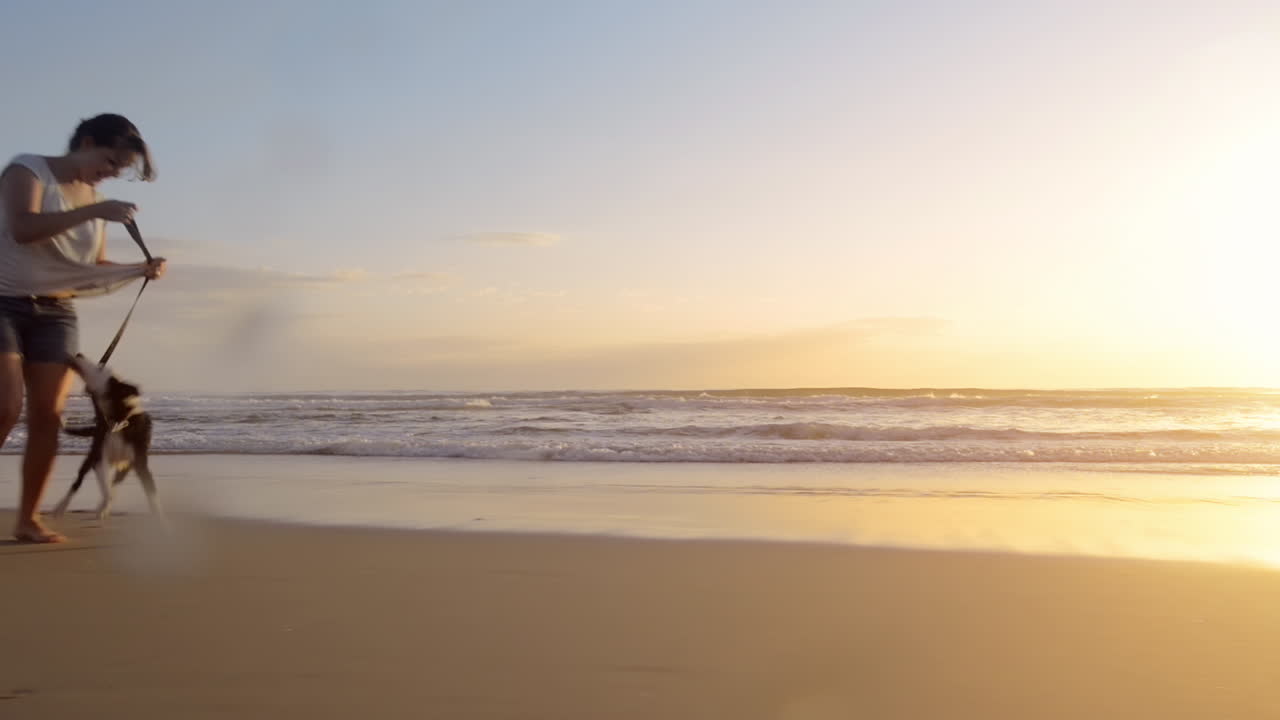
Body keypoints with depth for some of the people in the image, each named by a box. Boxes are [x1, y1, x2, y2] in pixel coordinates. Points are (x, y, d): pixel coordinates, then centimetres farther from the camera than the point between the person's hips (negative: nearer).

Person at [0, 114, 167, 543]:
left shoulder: (94, 199, 12)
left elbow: (93, 270, 16)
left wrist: (139, 270, -2)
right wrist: (93, 212, -29)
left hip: (56, 314, 5)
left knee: (48, 415, -4)